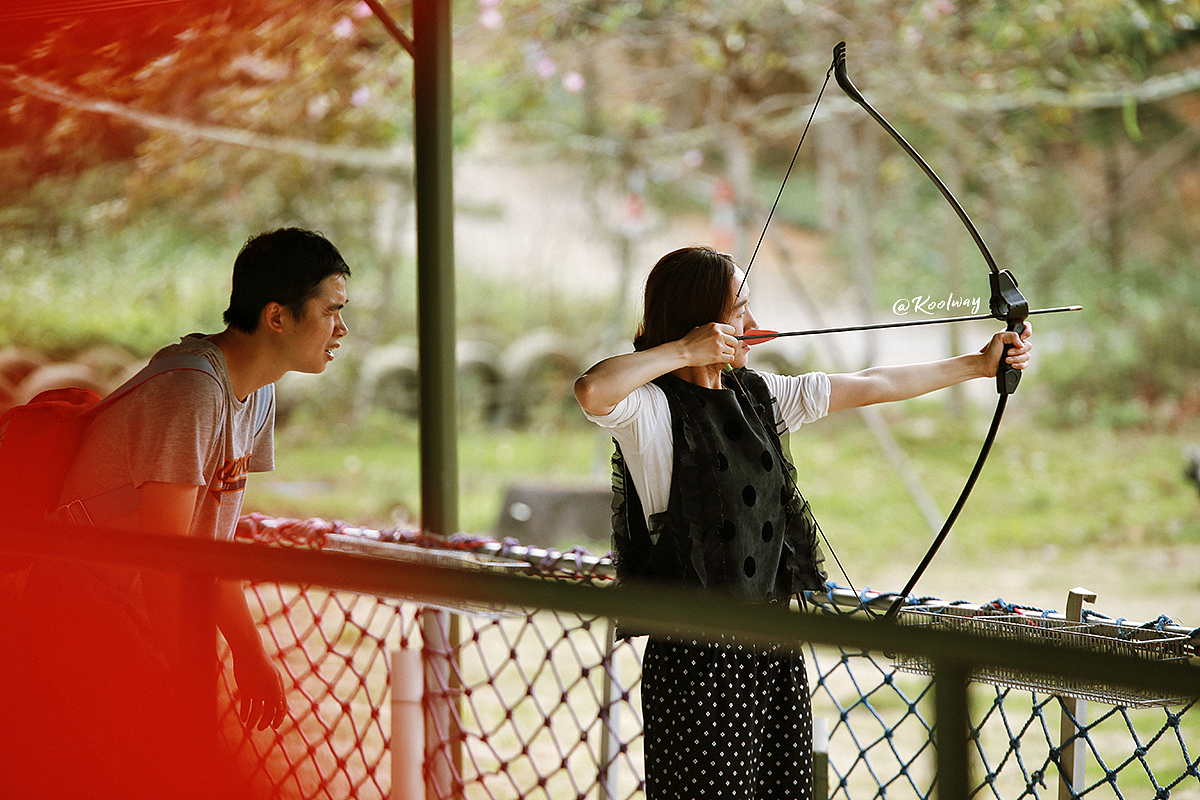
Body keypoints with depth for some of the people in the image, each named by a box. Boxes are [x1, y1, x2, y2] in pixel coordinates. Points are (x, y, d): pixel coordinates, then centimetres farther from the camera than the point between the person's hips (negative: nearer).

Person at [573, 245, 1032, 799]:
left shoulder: (756, 394, 13)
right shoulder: (652, 407, -9)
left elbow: (871, 386, 18)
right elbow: (592, 392, -33)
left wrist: (979, 365, 19)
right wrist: (686, 350, -22)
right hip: (700, 659, -7)